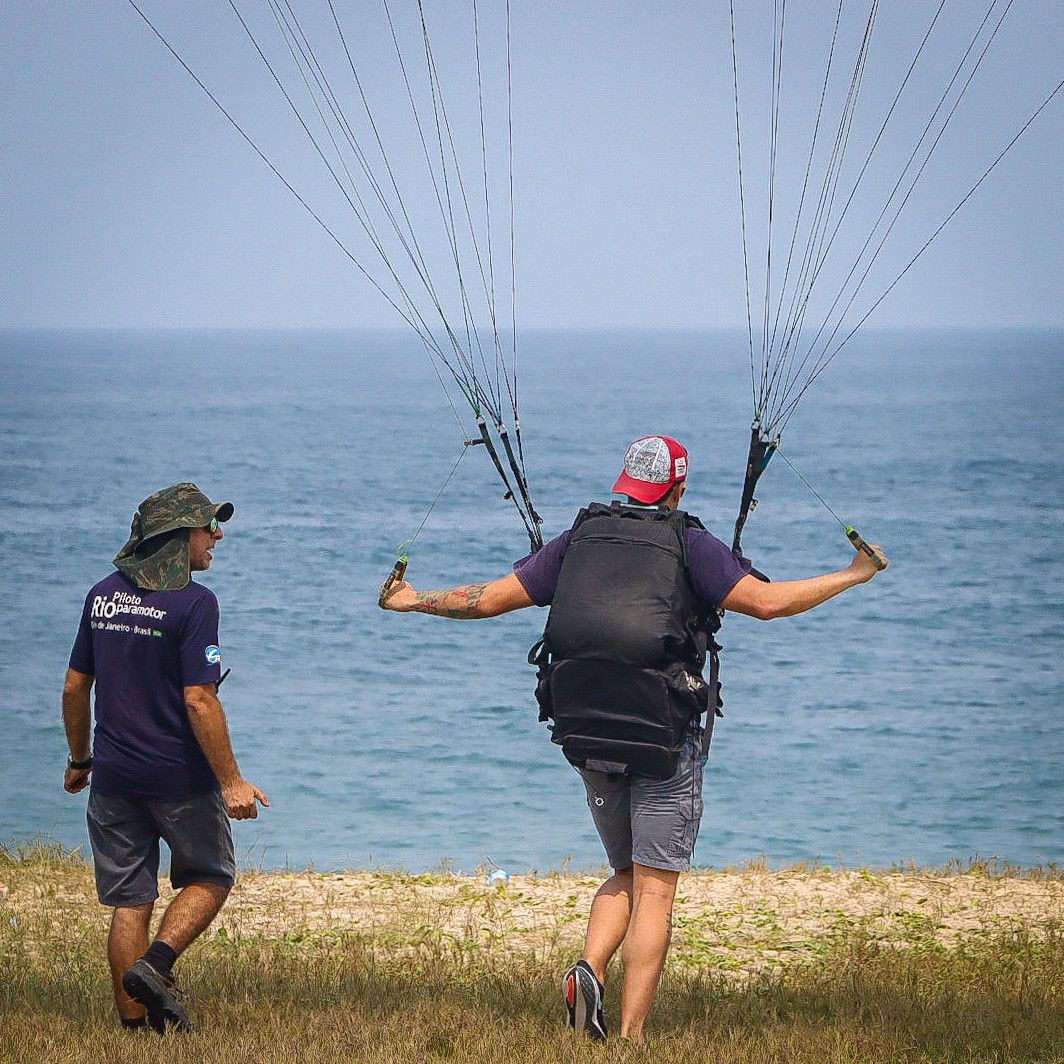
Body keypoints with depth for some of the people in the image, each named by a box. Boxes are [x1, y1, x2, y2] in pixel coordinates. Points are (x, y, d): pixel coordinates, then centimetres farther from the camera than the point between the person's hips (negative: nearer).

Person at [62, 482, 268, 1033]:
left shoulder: (103, 594, 6)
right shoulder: (193, 602, -14)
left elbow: (75, 687, 10)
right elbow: (198, 700, -20)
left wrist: (79, 760, 23)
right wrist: (231, 781, -15)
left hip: (114, 776, 5)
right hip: (180, 778, -5)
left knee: (128, 901, 10)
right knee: (210, 878, 15)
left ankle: (134, 1019, 10)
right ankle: (156, 963, -4)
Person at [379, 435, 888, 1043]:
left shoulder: (579, 539, 10)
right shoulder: (688, 543, -3)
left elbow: (490, 599, 11)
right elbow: (766, 602, -12)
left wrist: (413, 601, 27)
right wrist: (854, 577, -2)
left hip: (586, 735, 5)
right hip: (665, 740, -5)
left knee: (627, 874, 21)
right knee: (655, 890, 0)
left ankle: (588, 971, -5)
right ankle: (631, 1038, -6)